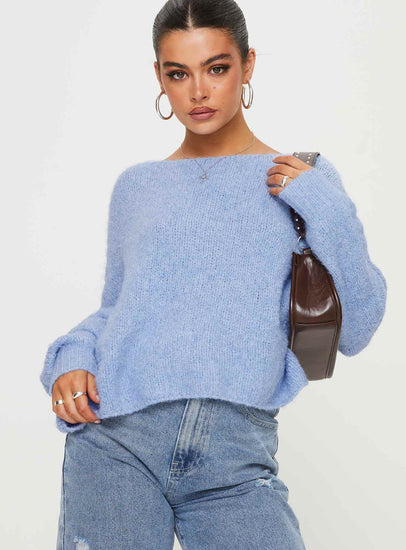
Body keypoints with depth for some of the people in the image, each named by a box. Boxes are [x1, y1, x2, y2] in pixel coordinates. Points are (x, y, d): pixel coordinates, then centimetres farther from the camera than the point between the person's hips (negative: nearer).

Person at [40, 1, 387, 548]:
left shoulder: (309, 186, 9)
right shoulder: (137, 186, 14)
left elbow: (354, 331, 4)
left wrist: (325, 212, -5)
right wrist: (71, 358, 0)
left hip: (237, 460, -1)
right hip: (117, 440, 2)